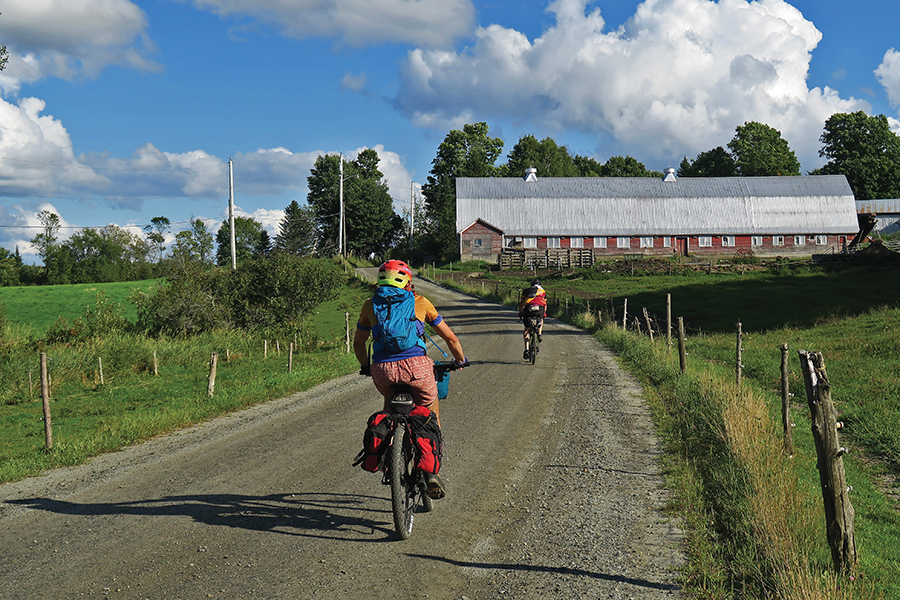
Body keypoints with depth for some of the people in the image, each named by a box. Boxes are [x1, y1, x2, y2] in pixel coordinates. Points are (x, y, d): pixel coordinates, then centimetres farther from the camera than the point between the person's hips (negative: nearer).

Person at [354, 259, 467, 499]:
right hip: (416, 365, -1)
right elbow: (450, 338, 24)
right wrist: (461, 360, 41)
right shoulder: (420, 302, 18)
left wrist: (366, 367, 49)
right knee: (432, 415, 20)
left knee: (389, 399, 34)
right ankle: (431, 469, 8)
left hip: (382, 371, 1)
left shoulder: (370, 304, 21)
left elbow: (358, 343, 32)